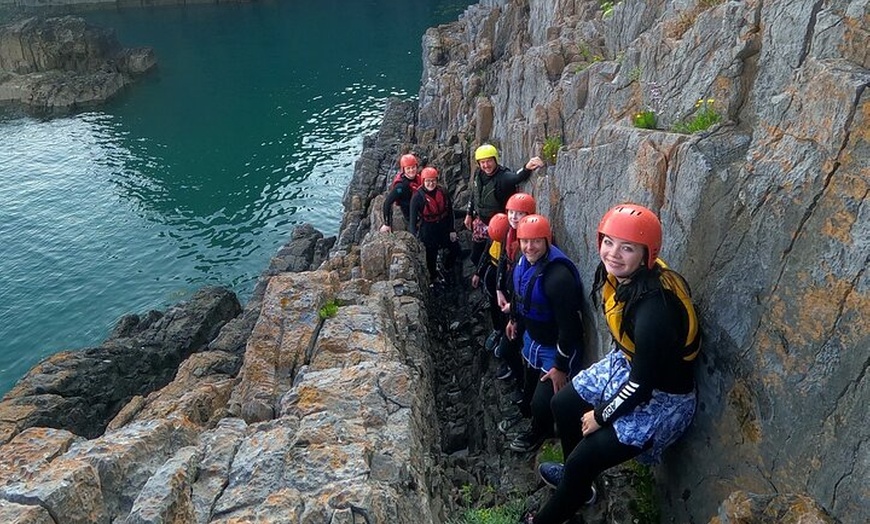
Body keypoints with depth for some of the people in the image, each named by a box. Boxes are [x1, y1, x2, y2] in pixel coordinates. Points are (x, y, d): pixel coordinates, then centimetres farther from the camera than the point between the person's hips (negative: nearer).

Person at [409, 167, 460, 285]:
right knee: (431, 255, 10)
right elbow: (413, 217, -12)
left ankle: (447, 267, 42)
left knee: (455, 248, 14)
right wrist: (414, 236, -12)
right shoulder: (418, 197, -16)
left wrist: (452, 230, 4)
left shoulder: (443, 193, -4)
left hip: (443, 228, 4)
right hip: (427, 231, -4)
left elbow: (450, 212, 4)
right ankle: (434, 277, 35)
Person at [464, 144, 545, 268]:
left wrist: (527, 168, -73)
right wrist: (469, 214, 18)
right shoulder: (478, 174, -5)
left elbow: (517, 177, -52)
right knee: (475, 257, 19)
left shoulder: (504, 176, -27)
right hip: (480, 222, 6)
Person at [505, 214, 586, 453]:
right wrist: (515, 319, 26)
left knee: (542, 402, 0)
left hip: (555, 348, -7)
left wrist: (561, 366, -23)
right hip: (532, 339, 8)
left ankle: (539, 431, 32)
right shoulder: (525, 261, -7)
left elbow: (568, 325, -29)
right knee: (530, 386, 26)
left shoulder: (558, 276, -35)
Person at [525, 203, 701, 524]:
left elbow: (643, 384, -27)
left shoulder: (654, 309, -37)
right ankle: (577, 480, 44)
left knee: (582, 460, -2)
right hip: (624, 365, 8)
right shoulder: (618, 275, -13)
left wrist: (600, 416, -12)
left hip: (659, 396, -8)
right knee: (562, 405, 18)